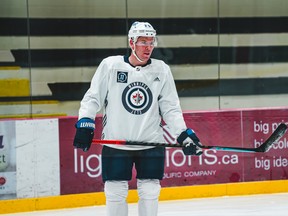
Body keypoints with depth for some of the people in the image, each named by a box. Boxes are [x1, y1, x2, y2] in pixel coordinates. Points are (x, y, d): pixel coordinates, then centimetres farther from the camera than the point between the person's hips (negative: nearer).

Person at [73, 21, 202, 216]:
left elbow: (171, 108, 5)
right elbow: (93, 97, 1)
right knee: (115, 192, 2)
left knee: (150, 191, 5)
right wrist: (84, 124, -10)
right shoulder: (110, 65, -4)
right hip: (115, 142, -1)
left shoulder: (162, 70, 1)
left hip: (151, 143, 1)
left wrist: (184, 134, -4)